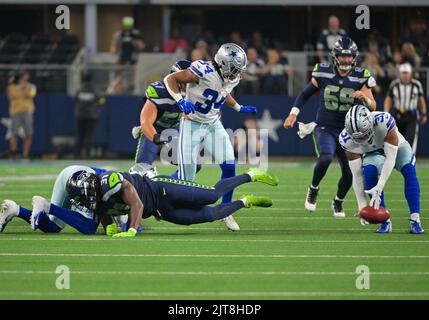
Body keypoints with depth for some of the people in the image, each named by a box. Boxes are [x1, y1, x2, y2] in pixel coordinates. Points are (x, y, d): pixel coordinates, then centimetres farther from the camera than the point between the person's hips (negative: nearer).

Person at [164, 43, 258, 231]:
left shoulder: (231, 79, -4)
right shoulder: (204, 72, -27)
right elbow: (170, 78, -19)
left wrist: (239, 108, 17)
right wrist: (180, 100, -32)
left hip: (213, 125, 6)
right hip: (192, 125, -6)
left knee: (229, 167, -8)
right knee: (186, 178, -8)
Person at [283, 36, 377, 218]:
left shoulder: (360, 78, -5)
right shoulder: (323, 74, -6)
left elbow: (372, 107, -5)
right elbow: (306, 94, 10)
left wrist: (365, 98, -26)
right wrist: (294, 113, 0)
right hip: (324, 129, -2)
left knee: (349, 172, -2)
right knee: (326, 158, -30)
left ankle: (338, 202, 28)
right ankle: (313, 189, -1)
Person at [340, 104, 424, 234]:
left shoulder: (384, 122, -39)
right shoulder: (347, 139, -29)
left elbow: (391, 158, -37)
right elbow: (357, 175, -23)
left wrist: (379, 188, -44)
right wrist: (362, 205, -27)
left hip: (396, 148, -1)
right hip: (373, 154, 1)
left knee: (409, 170, -30)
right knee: (369, 172, -31)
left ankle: (415, 221, -27)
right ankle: (385, 221, -22)